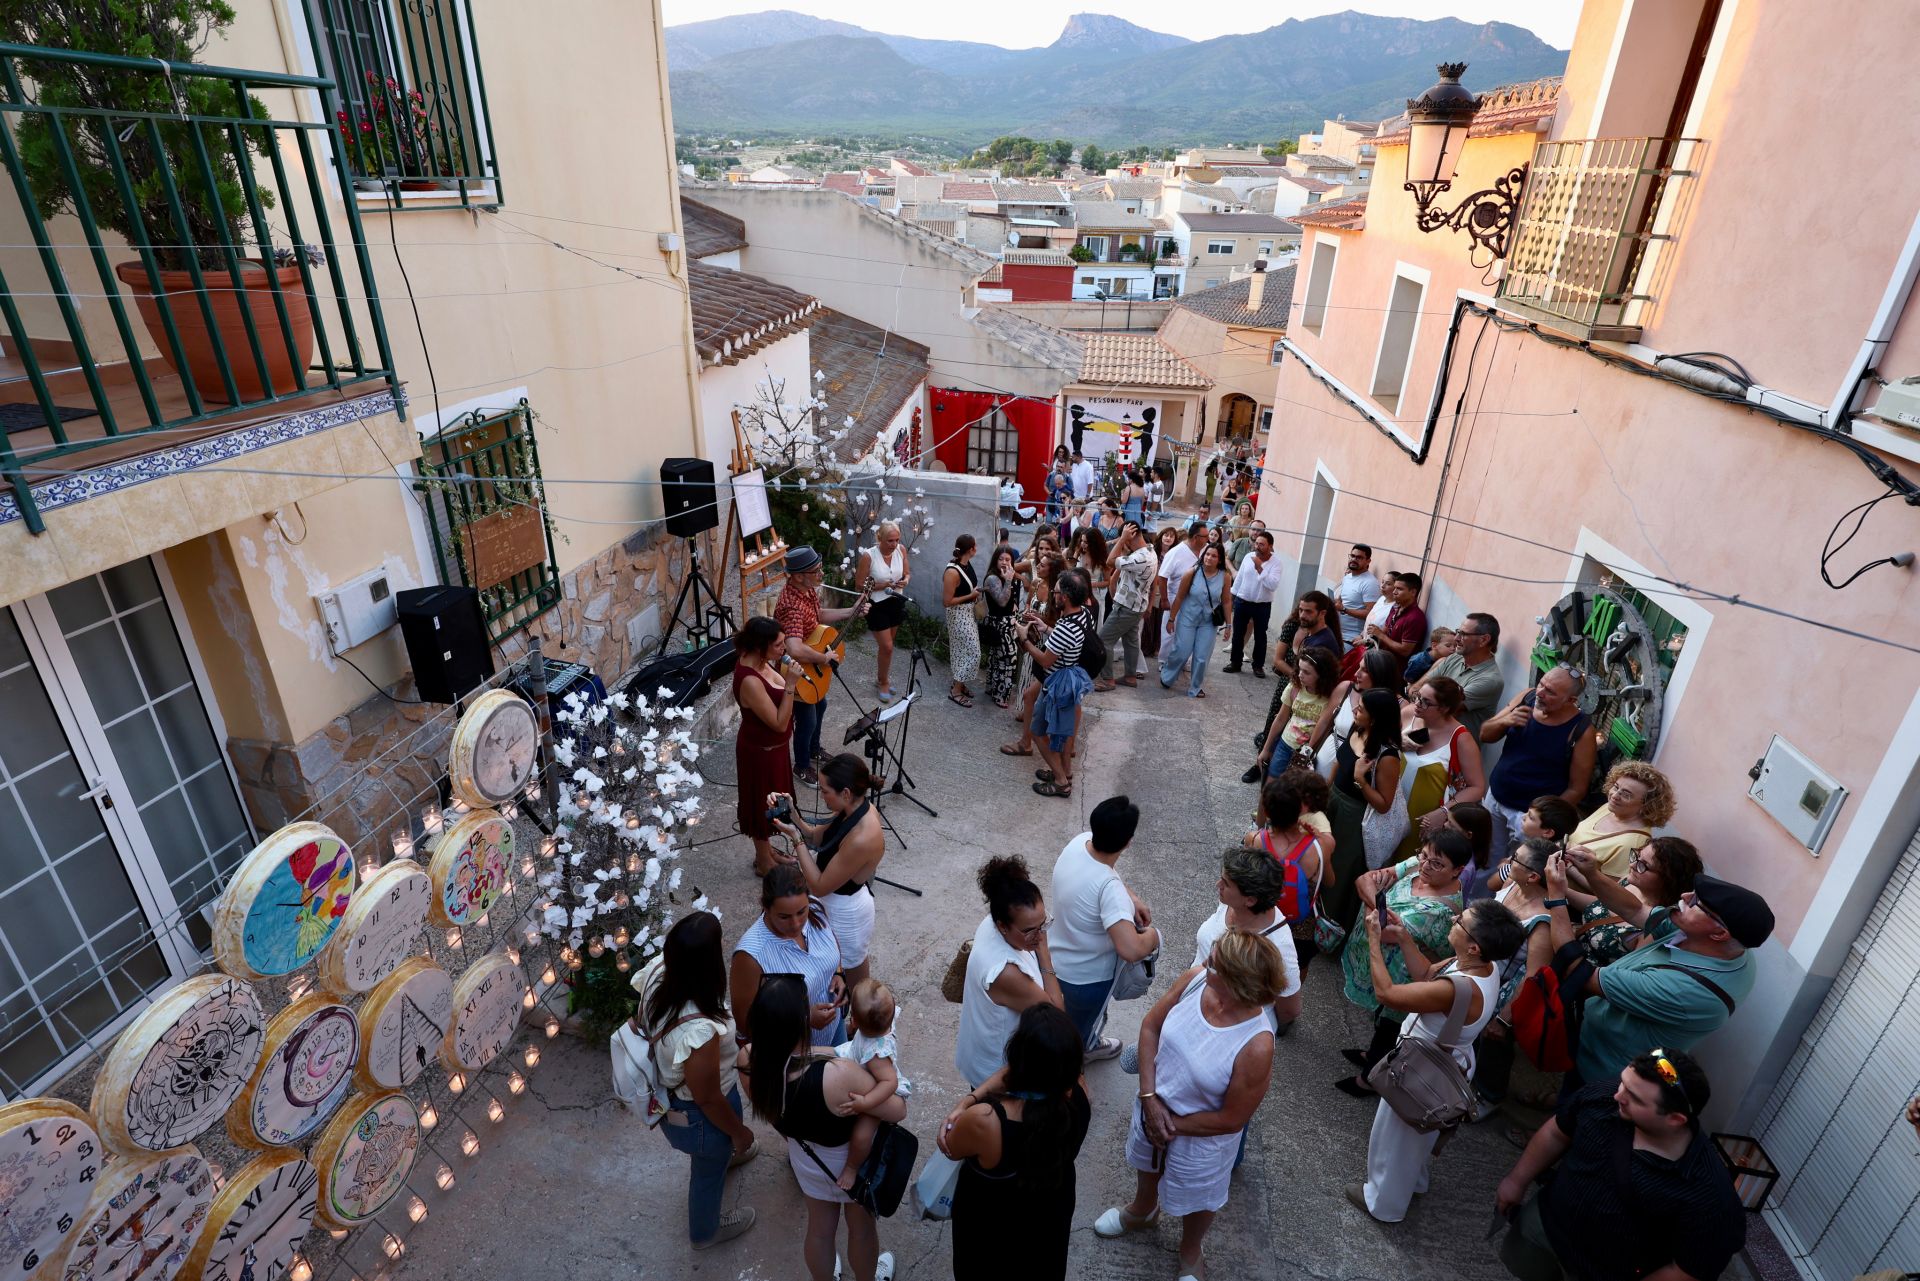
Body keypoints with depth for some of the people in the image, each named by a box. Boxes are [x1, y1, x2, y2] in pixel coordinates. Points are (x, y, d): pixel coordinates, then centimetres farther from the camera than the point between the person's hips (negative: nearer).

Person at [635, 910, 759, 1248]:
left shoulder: (657, 971, -27)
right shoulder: (700, 1030, -46)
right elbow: (708, 1099, -26)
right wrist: (739, 1132, -9)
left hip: (668, 1089, 6)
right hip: (697, 1115, -6)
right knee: (710, 1170, 28)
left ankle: (724, 1154, 73)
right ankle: (705, 1231, 59)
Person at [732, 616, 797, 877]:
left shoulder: (758, 661, -6)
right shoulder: (749, 680, -35)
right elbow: (779, 723, -30)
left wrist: (783, 667, -1)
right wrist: (791, 685, -33)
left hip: (772, 746, 9)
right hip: (761, 752, -9)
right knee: (762, 805, 12)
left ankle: (766, 850, 46)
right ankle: (764, 863, 33)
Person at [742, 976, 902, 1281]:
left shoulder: (751, 1064, -29)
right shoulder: (839, 1074, -44)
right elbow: (898, 1112, -28)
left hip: (805, 1157, 3)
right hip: (854, 1160, -3)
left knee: (819, 1228, 32)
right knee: (861, 1227, 29)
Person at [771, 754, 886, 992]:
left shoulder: (861, 839, -37)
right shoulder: (857, 809, -11)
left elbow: (819, 887, -26)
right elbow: (817, 838, 5)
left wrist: (796, 839, -23)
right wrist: (793, 816, -12)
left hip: (844, 914, -8)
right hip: (839, 903, 9)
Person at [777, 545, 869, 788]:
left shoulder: (808, 589, -8)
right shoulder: (792, 606, -39)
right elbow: (795, 650, -51)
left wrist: (851, 612, 5)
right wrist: (824, 659, -35)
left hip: (813, 667, 9)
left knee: (820, 706, 28)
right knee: (807, 721, 9)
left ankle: (813, 749, 52)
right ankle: (802, 767, 34)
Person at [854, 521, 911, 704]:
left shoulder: (901, 550, -8)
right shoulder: (868, 555, -22)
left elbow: (908, 573, 6)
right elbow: (859, 585, -15)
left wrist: (906, 580, -17)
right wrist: (882, 585, -25)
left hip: (897, 603, 5)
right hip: (877, 606, -5)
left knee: (886, 645, 18)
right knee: (887, 647, -1)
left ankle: (882, 678, 37)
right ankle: (883, 682, 22)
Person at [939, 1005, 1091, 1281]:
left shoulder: (984, 1121, -43)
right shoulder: (1079, 1093, -31)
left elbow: (951, 1149, -20)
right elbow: (1014, 1073, -15)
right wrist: (968, 1101, -24)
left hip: (990, 1223, -2)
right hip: (1050, 1213, 3)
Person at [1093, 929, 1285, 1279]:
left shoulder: (1256, 1047, -38)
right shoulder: (1195, 978, -26)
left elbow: (1231, 1120, -24)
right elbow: (1151, 1027, -12)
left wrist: (1175, 1125, -14)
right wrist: (1150, 1098, -15)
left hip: (1200, 1135, -4)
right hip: (1153, 1104, 5)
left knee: (1196, 1200, 28)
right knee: (1148, 1166, 35)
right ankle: (1142, 1211, 69)